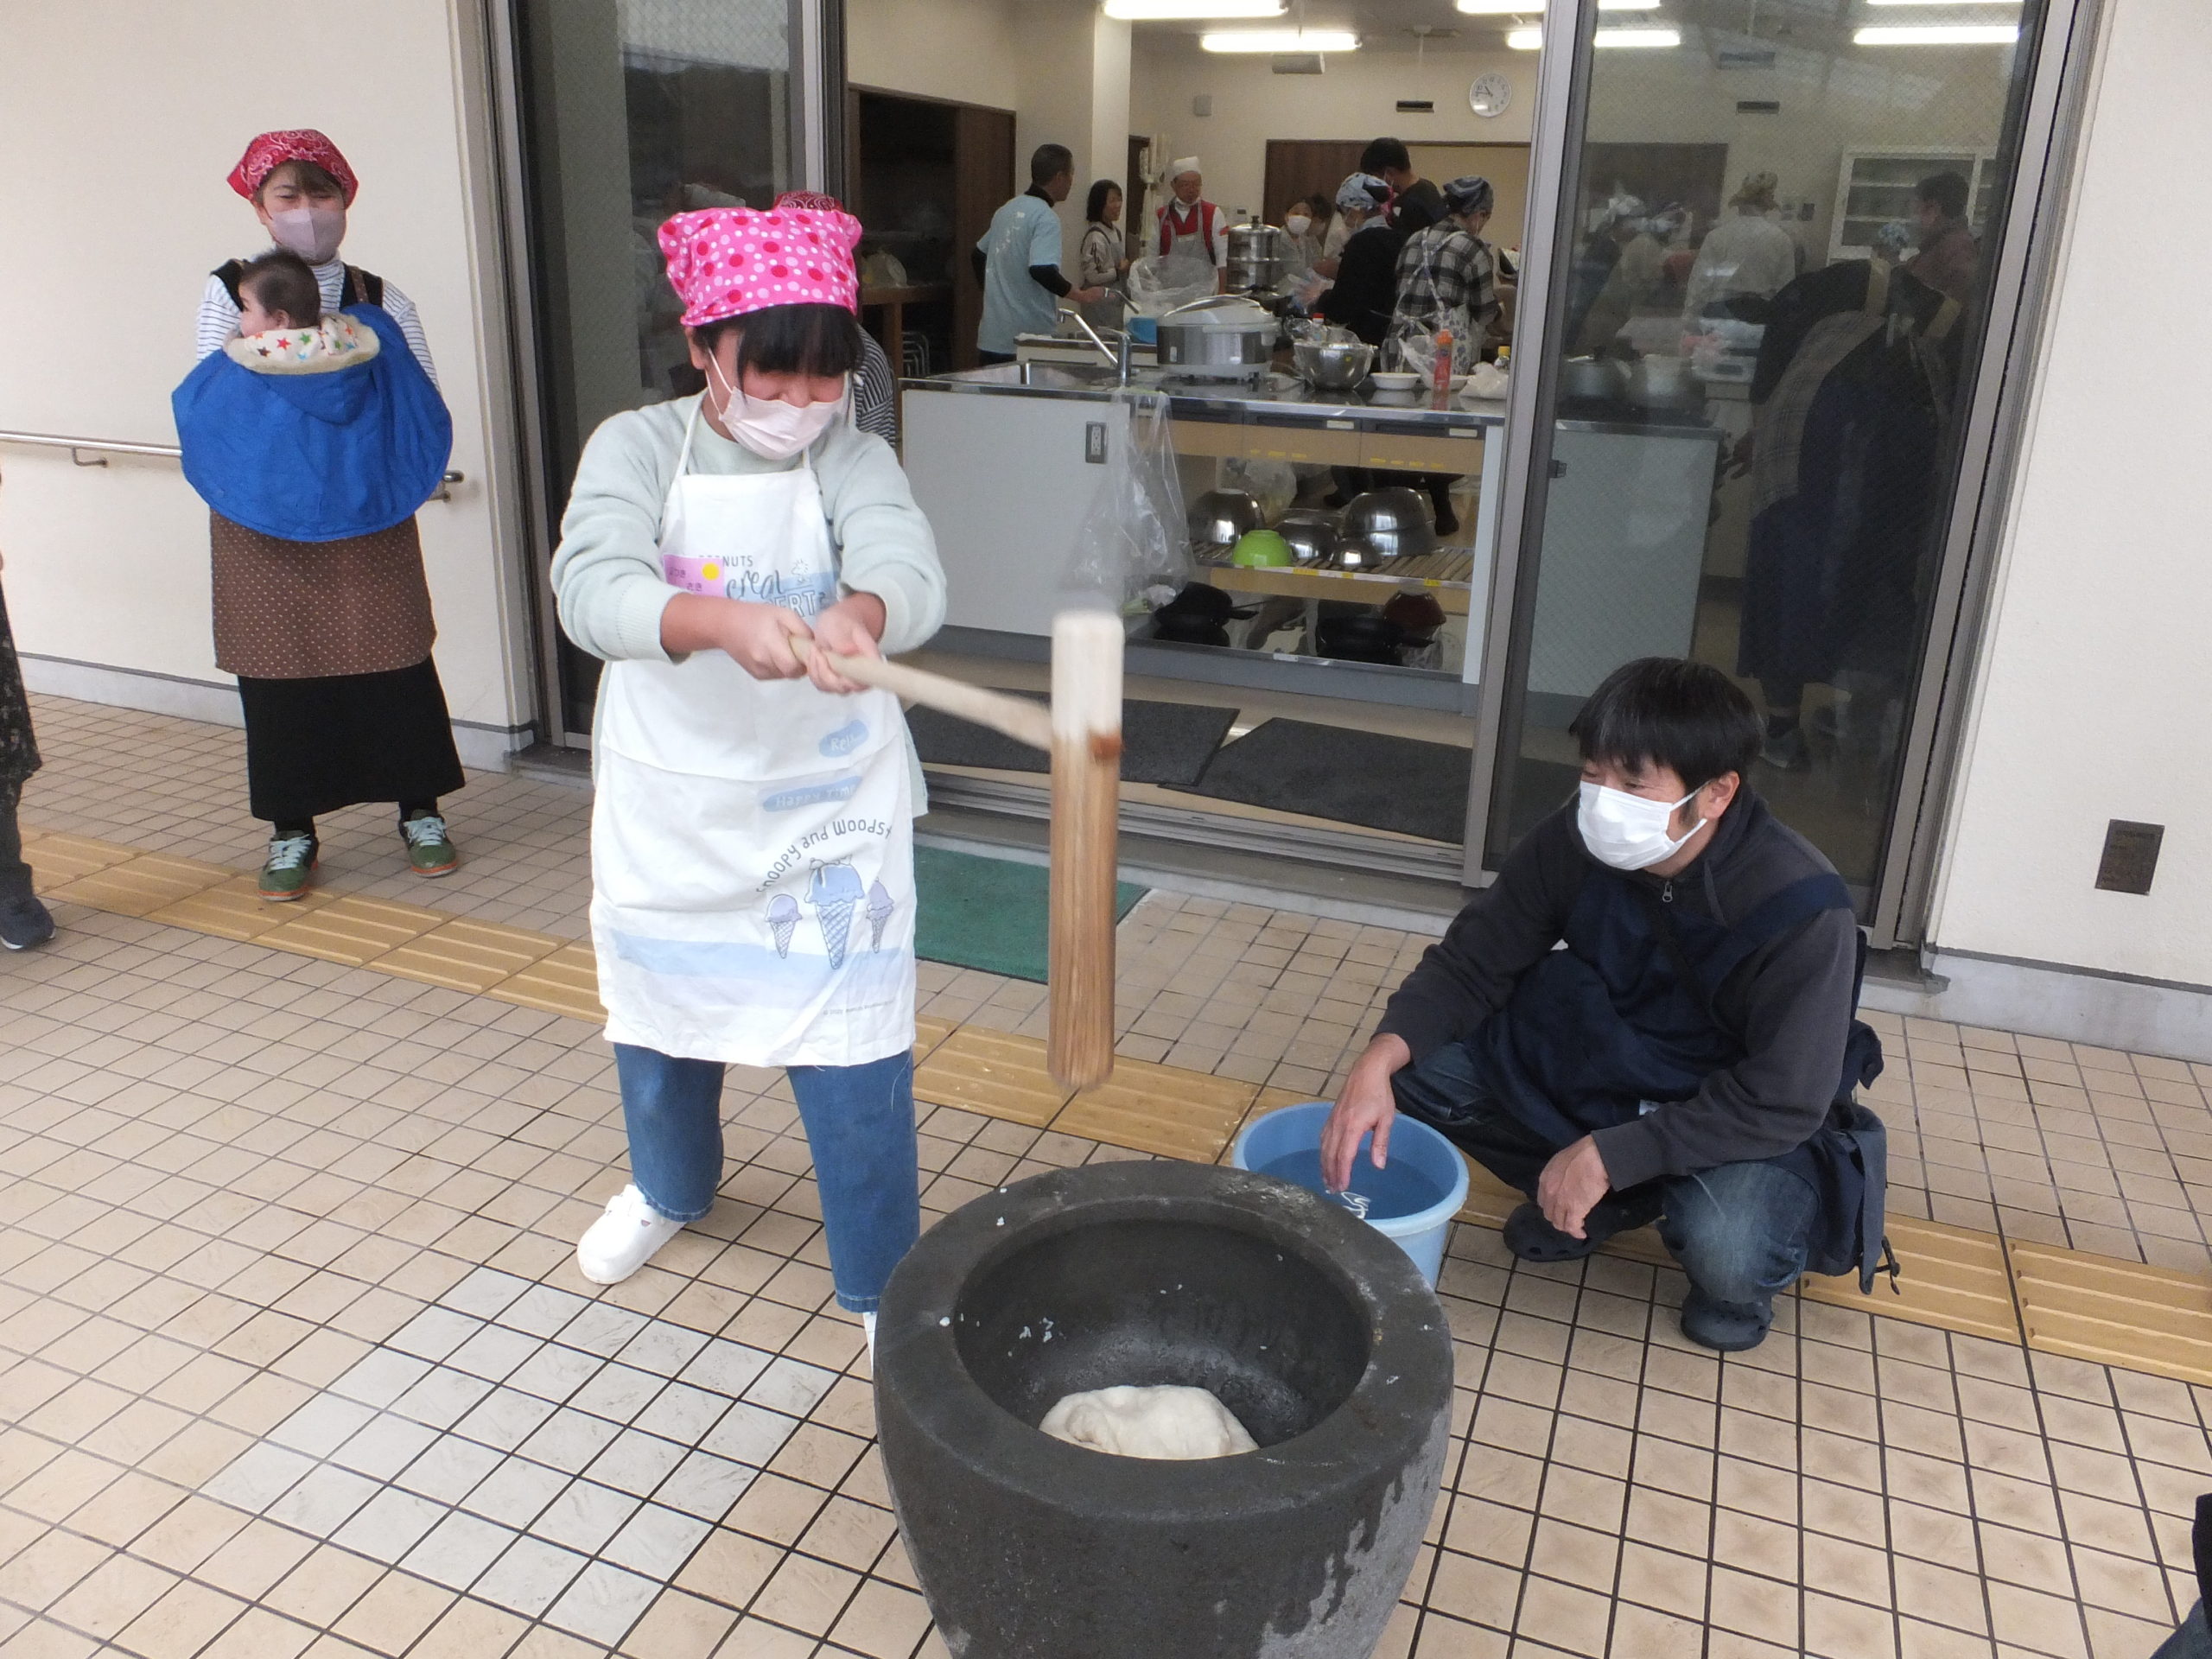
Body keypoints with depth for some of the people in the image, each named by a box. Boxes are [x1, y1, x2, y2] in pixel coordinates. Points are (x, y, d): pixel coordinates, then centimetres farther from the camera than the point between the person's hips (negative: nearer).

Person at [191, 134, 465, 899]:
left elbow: (426, 410, -2)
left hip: (367, 517, 0)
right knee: (279, 667, 5)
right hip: (265, 523, 0)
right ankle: (292, 831, 17)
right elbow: (208, 406, 0)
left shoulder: (381, 303, 4)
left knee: (393, 656, 1)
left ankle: (421, 812, 18)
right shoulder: (229, 294, 5)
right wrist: (250, 365, -17)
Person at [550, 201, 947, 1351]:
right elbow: (591, 587, -25)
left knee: (854, 1053, -1)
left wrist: (859, 615, -51)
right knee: (659, 1011, 23)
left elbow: (907, 569, -26)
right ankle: (671, 1186, 53)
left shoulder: (851, 460, -7)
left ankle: (881, 1281, 21)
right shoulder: (637, 447, -7)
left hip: (827, 812, -2)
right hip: (667, 807, 2)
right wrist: (722, 620, -45)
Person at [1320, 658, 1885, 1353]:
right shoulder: (1576, 841, -19)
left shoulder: (1801, 909, -30)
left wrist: (1607, 1153, -30)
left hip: (1745, 1125, -4)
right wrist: (1379, 1060, -29)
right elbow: (1471, 962, -11)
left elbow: (1780, 1105, -28)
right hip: (1600, 1064, 5)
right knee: (1424, 1063, -16)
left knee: (1723, 1250, -36)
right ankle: (1606, 1202, 5)